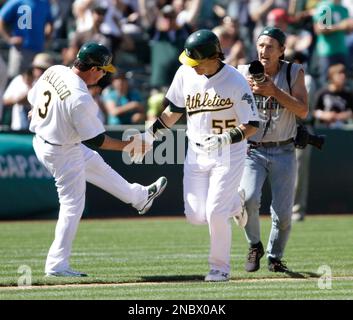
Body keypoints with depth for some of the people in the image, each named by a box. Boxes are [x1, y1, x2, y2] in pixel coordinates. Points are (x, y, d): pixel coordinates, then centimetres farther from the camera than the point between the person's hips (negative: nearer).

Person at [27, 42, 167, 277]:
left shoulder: (54, 71, -9)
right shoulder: (80, 98, -32)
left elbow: (33, 98, 7)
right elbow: (96, 139, -24)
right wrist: (127, 146, -12)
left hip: (41, 140, 9)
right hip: (63, 154, -9)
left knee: (96, 164, 28)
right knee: (72, 205, 2)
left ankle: (139, 196, 50)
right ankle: (57, 265, 7)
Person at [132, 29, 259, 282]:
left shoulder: (235, 81, -18)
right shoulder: (185, 73, -3)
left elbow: (251, 126, -15)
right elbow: (174, 111, 12)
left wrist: (224, 139, -30)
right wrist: (149, 135, 7)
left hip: (229, 154, -5)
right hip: (196, 154, 5)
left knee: (215, 213, -13)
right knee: (196, 216, 0)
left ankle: (220, 267, 9)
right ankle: (233, 204, 32)